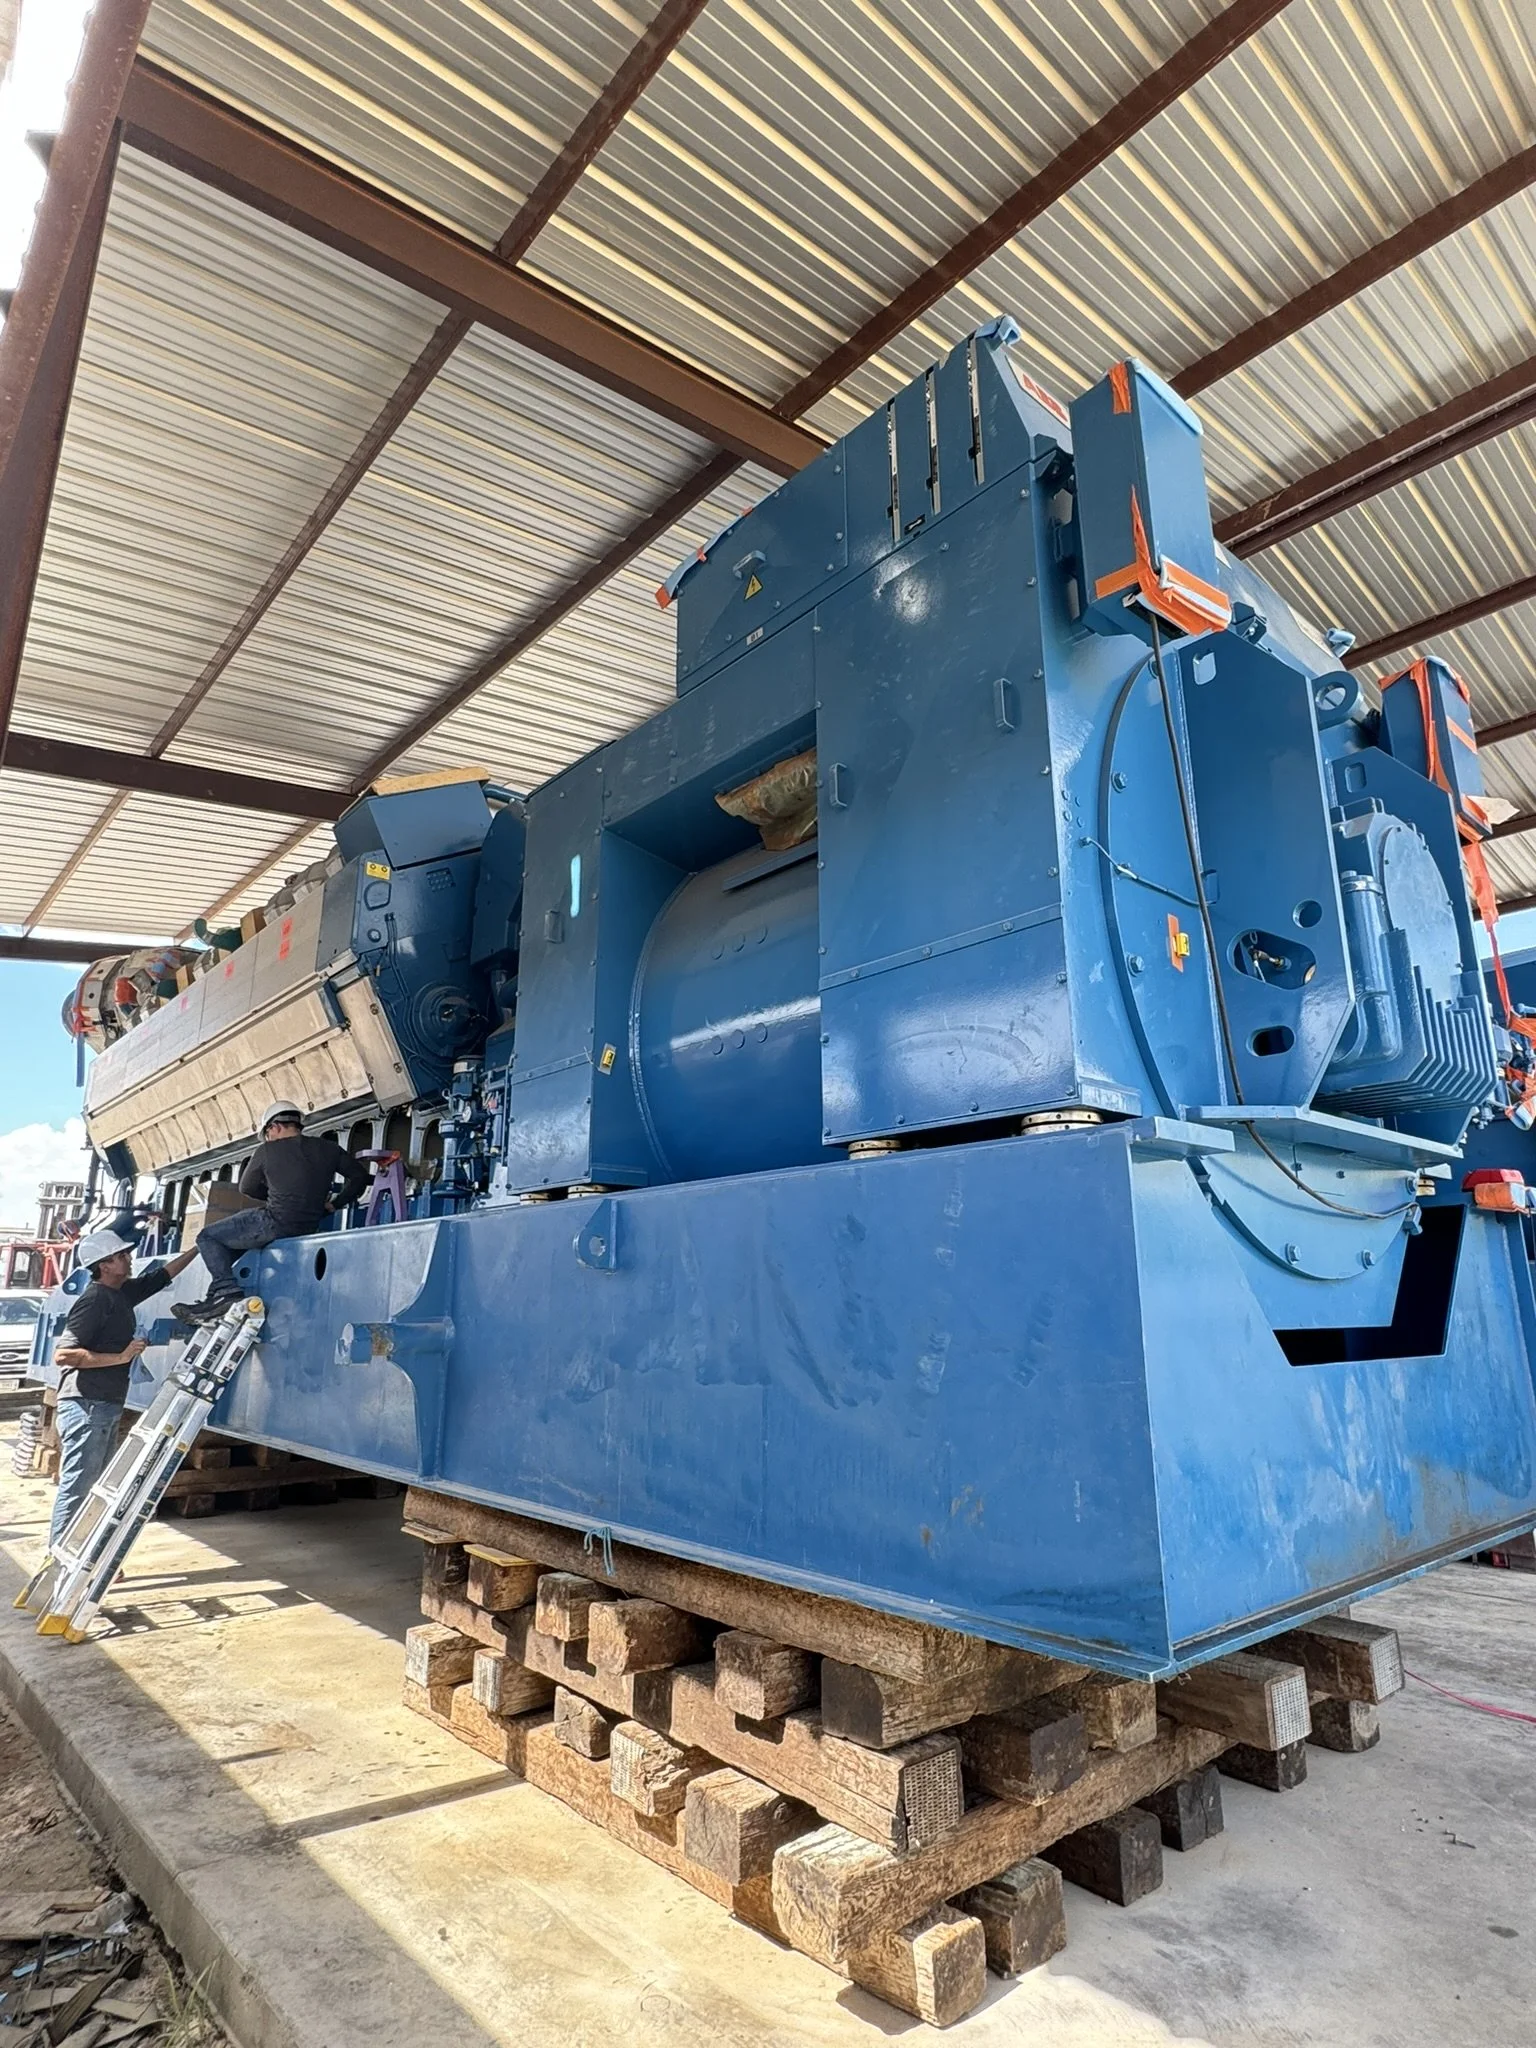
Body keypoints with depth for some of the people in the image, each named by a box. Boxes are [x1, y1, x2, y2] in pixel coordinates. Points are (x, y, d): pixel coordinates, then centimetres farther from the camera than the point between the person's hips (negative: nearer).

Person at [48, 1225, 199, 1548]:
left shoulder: (122, 1293, 11)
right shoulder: (94, 1300, -16)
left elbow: (164, 1274, 26)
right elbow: (62, 1354, -22)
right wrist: (120, 1357, -21)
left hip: (107, 1406, 10)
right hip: (86, 1406, -10)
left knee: (98, 1486, 16)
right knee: (76, 1486, -5)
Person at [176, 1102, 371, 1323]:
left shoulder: (267, 1151, -2)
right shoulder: (327, 1148, 7)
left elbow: (247, 1188, 12)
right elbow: (360, 1176, 10)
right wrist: (334, 1204, 15)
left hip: (275, 1223, -7)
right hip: (309, 1227, 7)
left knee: (207, 1237, 13)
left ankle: (226, 1290, -7)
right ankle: (216, 1296, 22)